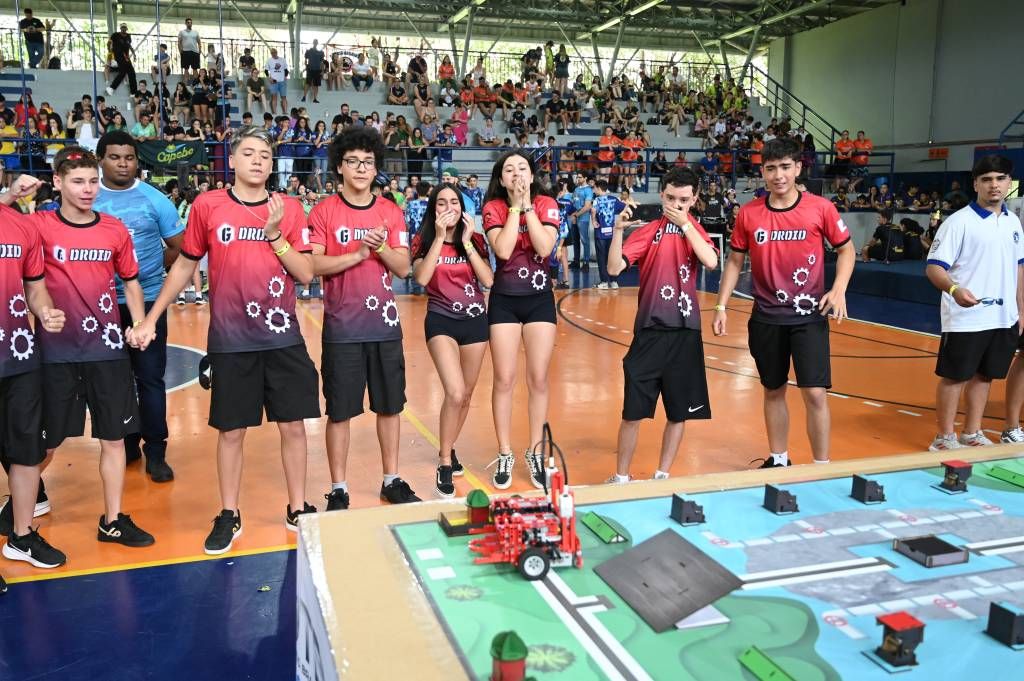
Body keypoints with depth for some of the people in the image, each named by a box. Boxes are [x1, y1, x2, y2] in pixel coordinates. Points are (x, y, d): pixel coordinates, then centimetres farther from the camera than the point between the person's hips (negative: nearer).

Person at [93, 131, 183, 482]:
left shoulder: (154, 199, -1)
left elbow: (179, 247, 4)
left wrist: (151, 270, 5)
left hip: (147, 300, -2)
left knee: (150, 378, 0)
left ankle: (155, 453, 8)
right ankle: (126, 445, 26)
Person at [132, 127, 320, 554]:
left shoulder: (289, 209, 2)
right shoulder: (207, 205, -1)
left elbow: (306, 274, -2)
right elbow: (184, 266, 8)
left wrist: (275, 234, -14)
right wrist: (150, 320, 6)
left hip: (283, 337, 1)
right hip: (230, 339, -1)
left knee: (293, 424, 6)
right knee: (231, 430, 7)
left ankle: (297, 509, 22)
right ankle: (228, 515, 23)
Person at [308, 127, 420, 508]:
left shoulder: (391, 212, 6)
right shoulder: (323, 212, -3)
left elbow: (403, 267, 1)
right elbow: (313, 265, -12)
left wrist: (381, 248, -17)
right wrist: (358, 253, -20)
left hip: (384, 324, 3)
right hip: (342, 328, -3)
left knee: (390, 406, 10)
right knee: (340, 410, 4)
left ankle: (391, 481, 25)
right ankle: (338, 489, 16)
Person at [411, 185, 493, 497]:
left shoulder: (474, 239, 3)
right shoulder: (424, 241, -2)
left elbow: (488, 280, -10)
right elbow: (421, 278, -20)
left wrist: (467, 242, -13)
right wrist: (439, 237, -20)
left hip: (475, 320, 4)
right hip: (441, 321, -3)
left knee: (466, 395, 12)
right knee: (454, 393, -19)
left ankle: (448, 449, 35)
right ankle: (445, 464, -2)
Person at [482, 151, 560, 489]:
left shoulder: (547, 205, -2)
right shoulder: (493, 208, -4)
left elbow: (544, 248, -18)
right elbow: (502, 250, -20)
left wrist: (527, 205, -16)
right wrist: (515, 206, -16)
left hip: (539, 299, 1)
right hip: (504, 300, -1)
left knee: (538, 379, 4)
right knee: (504, 380, 2)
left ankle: (535, 453, 18)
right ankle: (504, 455, 14)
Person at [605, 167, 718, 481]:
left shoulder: (694, 229, 8)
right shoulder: (648, 230, 0)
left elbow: (711, 262, -13)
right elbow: (614, 268, -11)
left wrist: (685, 224, -13)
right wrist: (618, 229, -24)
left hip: (685, 332, 3)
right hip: (650, 330, -3)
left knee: (679, 412, 10)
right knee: (633, 412, 0)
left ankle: (662, 476, 26)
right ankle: (621, 477, 17)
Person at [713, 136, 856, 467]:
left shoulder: (820, 207, -7)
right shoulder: (748, 213, -2)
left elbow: (846, 249, 4)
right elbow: (735, 261, 7)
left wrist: (839, 290, -11)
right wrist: (721, 306, 2)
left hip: (809, 315, -2)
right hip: (766, 317, 2)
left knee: (814, 393, -6)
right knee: (773, 391, 13)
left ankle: (822, 466, 10)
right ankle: (778, 460, 29)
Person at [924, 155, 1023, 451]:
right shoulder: (959, 221, -11)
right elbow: (934, 266, -15)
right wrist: (954, 289, -34)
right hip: (965, 319, -6)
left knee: (984, 376, 14)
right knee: (954, 377, 2)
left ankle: (972, 434, 26)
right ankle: (945, 438, 14)